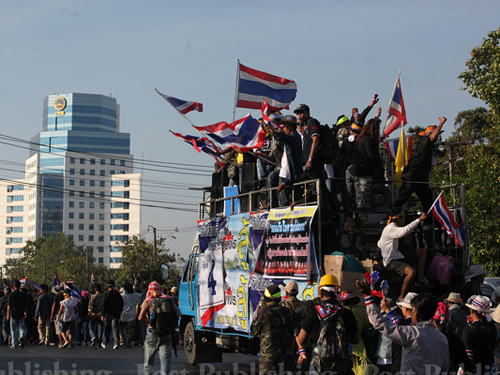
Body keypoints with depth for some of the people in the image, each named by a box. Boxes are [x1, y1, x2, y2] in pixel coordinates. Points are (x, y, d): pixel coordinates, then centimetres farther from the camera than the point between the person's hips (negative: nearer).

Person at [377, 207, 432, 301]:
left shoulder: (392, 228, 15)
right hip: (391, 262, -11)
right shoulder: (390, 229, -19)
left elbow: (379, 244, 25)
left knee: (422, 252, 14)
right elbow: (405, 230, -40)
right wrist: (419, 219, -34)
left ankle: (420, 279, 12)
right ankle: (401, 298, -24)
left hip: (398, 257, 11)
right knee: (411, 271, -36)